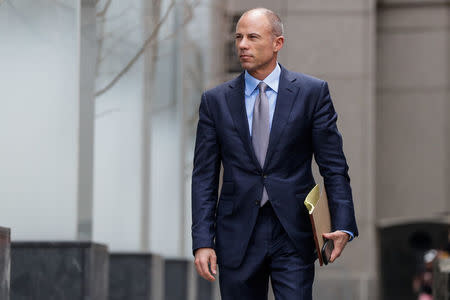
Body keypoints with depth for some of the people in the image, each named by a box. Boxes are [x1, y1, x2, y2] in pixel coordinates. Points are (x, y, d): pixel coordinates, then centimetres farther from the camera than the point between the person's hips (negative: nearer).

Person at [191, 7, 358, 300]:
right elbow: (204, 175, 5)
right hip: (237, 238, 2)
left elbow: (333, 166, 1)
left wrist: (342, 225, -11)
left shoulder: (312, 92, 2)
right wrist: (202, 241, -4)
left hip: (293, 235, -2)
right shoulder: (216, 100, 6)